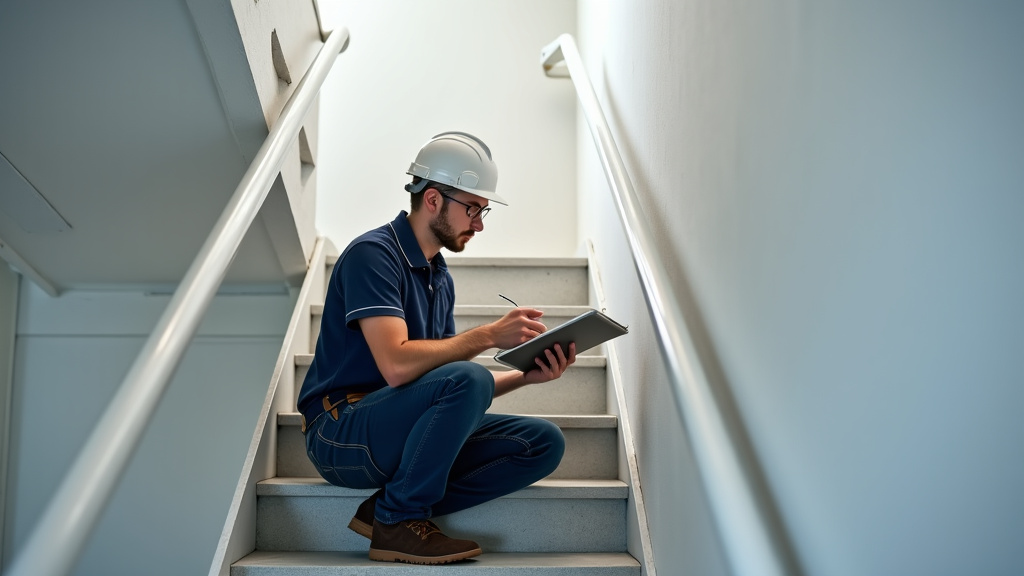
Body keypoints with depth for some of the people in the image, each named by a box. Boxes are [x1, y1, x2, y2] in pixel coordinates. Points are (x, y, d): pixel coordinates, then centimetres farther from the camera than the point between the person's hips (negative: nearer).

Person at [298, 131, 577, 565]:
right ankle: (398, 521, -14)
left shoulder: (439, 277, 15)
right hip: (341, 432, -8)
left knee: (544, 443, -6)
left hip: (399, 433, 8)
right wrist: (488, 335, -20)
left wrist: (527, 375, 0)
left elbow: (451, 385, 14)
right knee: (466, 380, -33)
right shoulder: (373, 253, -12)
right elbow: (397, 365, -26)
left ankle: (387, 509, -9)